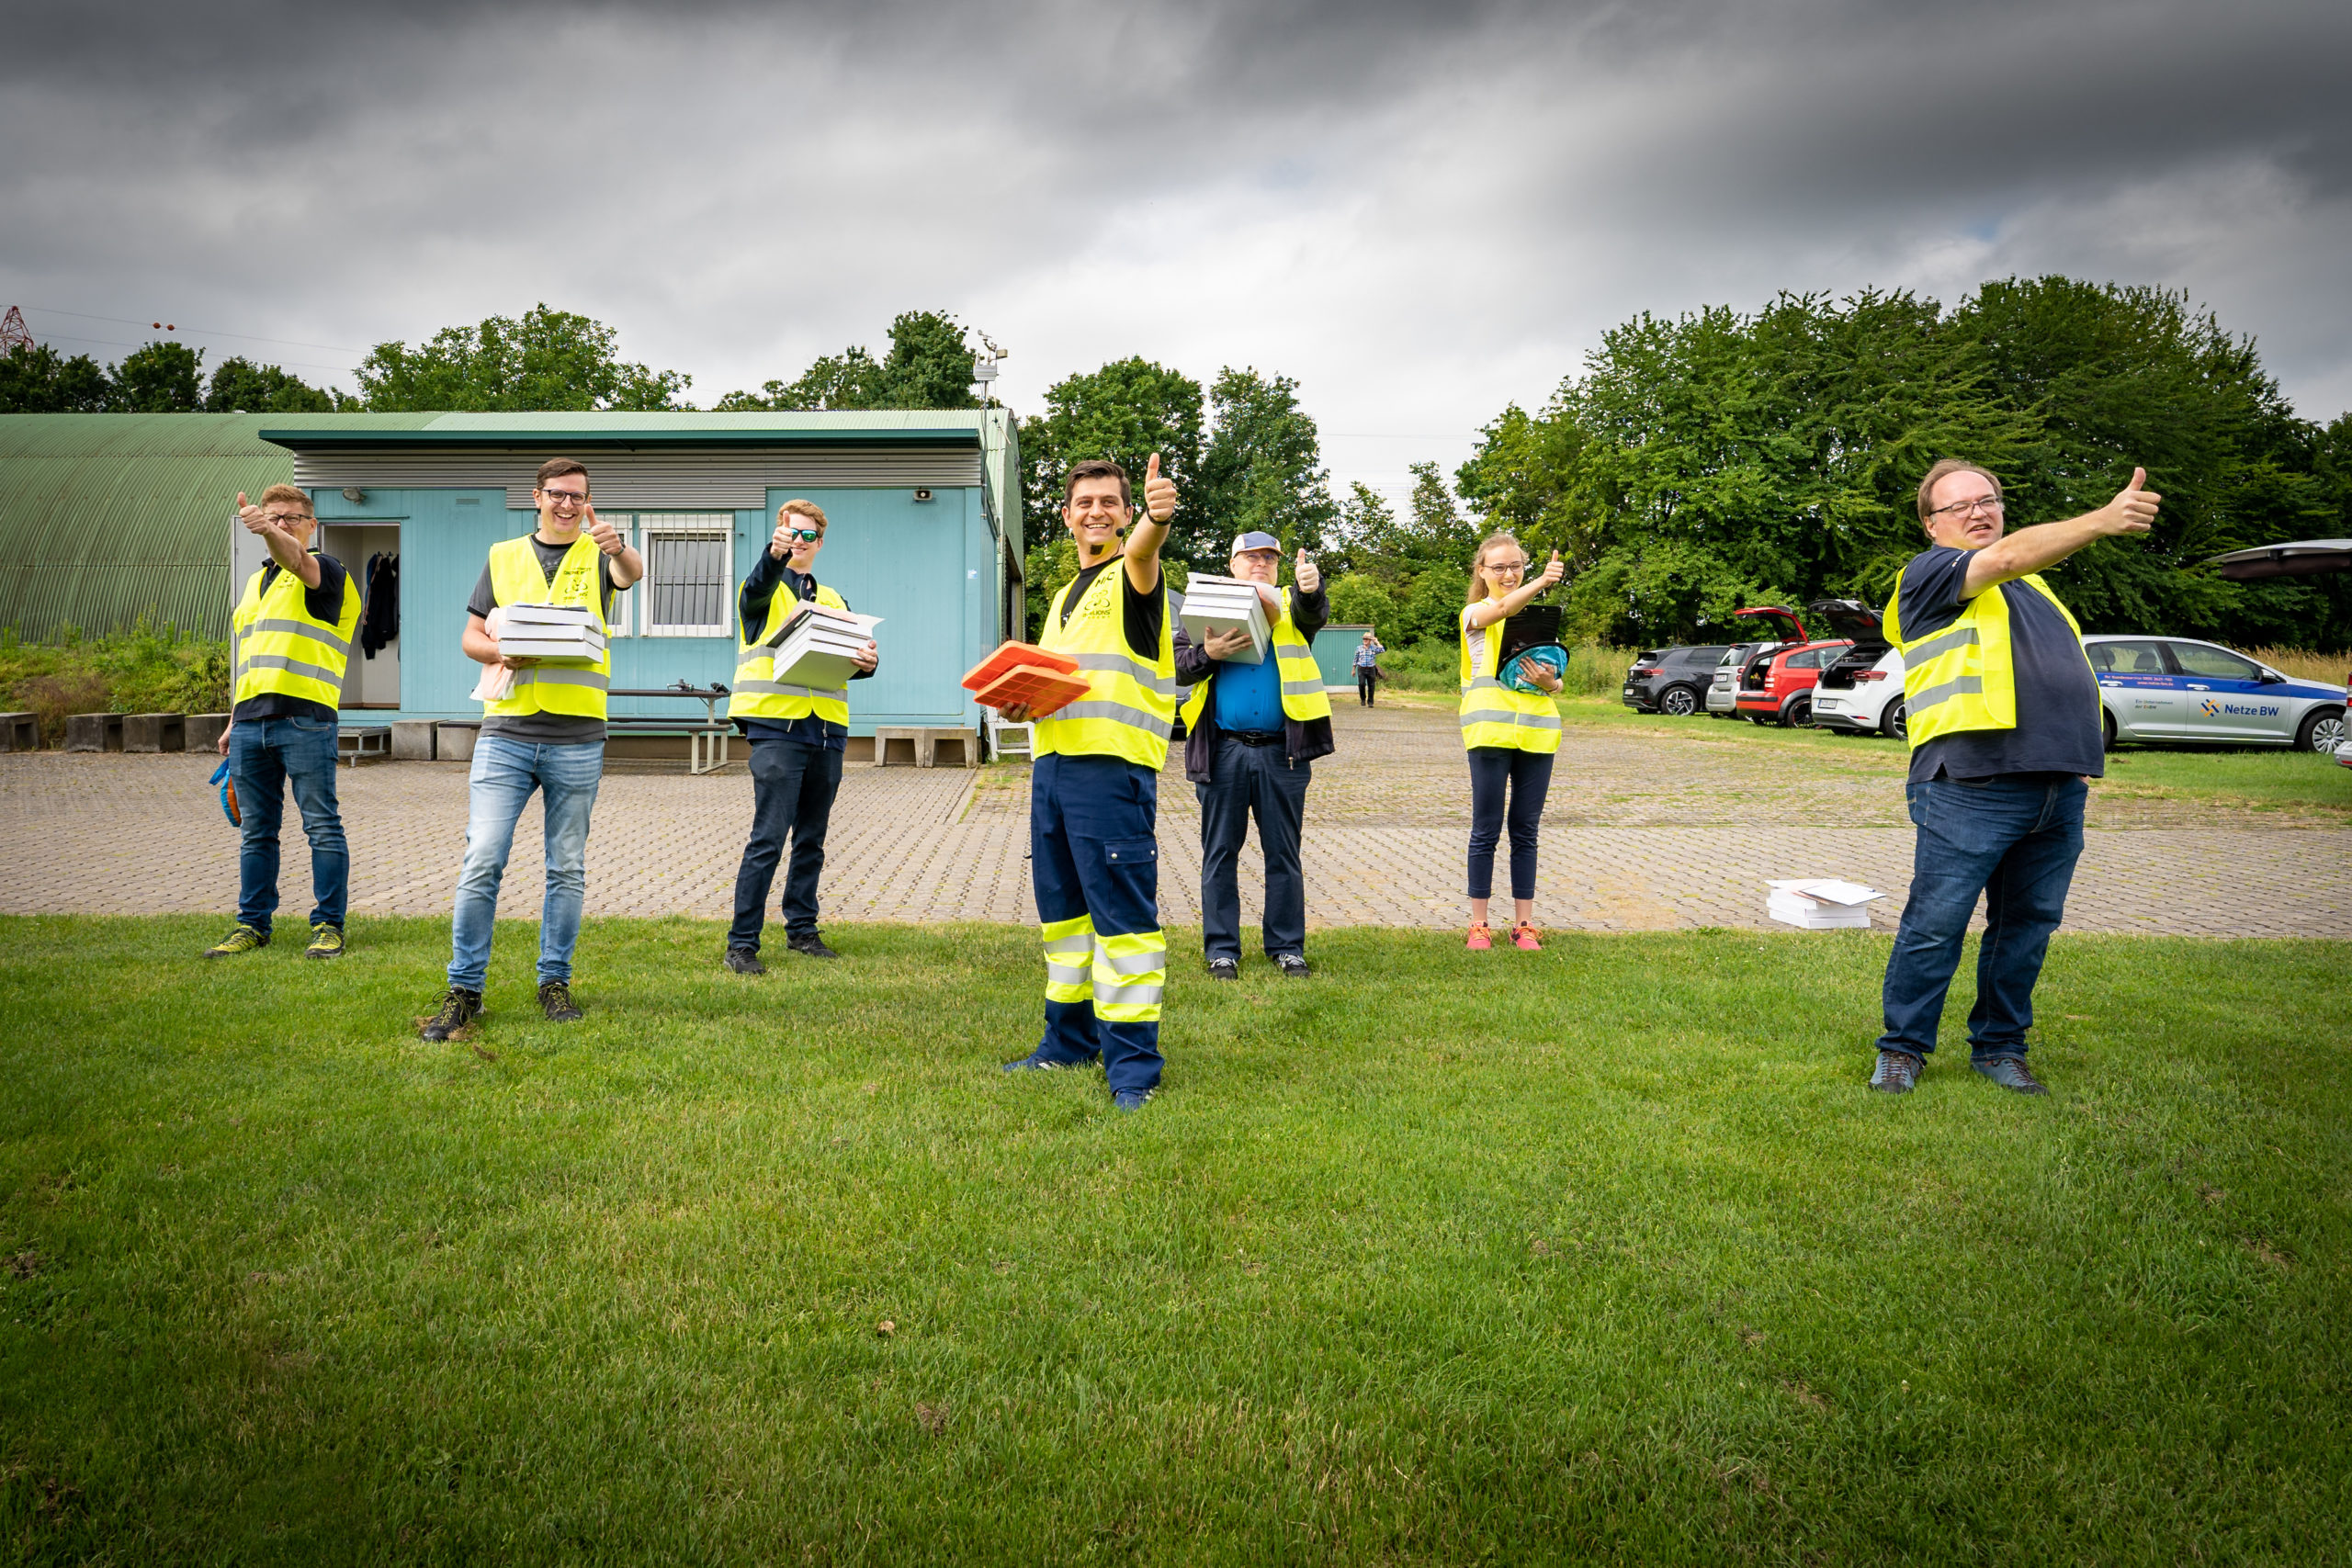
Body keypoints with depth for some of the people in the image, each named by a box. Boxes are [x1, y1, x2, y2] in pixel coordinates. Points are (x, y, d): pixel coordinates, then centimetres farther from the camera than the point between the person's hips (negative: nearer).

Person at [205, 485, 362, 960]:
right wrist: (233, 722, 22)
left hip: (305, 718, -7)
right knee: (256, 831, 11)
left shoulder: (326, 572, 1)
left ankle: (328, 925, 3)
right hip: (251, 720, 7)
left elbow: (295, 559, -25)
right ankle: (252, 924, 18)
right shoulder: (257, 581, 23)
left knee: (322, 826, -3)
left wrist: (268, 530, -46)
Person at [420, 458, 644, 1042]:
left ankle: (555, 981, 18)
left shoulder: (598, 554, 8)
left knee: (567, 868, 7)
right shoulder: (504, 556, 14)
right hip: (506, 731, 1)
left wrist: (617, 546, -39)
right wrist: (502, 654, -9)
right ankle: (464, 989, 3)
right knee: (482, 862, -6)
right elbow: (471, 636, 13)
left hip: (577, 737, -1)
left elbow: (632, 574, -16)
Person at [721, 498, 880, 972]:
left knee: (811, 840, 11)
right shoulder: (767, 590, 5)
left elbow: (851, 656, 17)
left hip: (826, 729, 5)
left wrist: (867, 661, -8)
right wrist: (774, 554, -41)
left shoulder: (833, 600, 21)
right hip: (777, 725, -5)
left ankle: (801, 929, 23)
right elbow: (756, 589, -20)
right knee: (768, 839, -10)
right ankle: (741, 943, -5)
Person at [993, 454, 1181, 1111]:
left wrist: (1157, 518, -52)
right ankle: (1070, 1040, 27)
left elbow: (1141, 549, -28)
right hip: (1053, 761, 8)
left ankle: (1132, 1063, -2)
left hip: (1114, 765, -8)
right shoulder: (1064, 595, 23)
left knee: (1122, 911, -8)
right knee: (1062, 907, 14)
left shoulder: (1133, 576, -1)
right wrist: (1020, 703, 9)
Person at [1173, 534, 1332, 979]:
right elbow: (1176, 665, 5)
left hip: (1281, 751, 0)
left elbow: (1314, 613, -12)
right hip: (1222, 751, 0)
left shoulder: (1291, 606, 12)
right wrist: (1208, 653, -15)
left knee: (1283, 853, 6)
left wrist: (1310, 587, -35)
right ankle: (1222, 950, 13)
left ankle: (1287, 947, 15)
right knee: (1220, 853, 5)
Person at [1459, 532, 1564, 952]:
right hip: (1491, 730, -4)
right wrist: (1541, 582, -39)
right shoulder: (1475, 613, 3)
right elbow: (1502, 608, -22)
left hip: (1537, 729, 4)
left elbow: (1557, 681, 17)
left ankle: (1524, 923, 14)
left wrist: (1550, 682, -7)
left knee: (1526, 831, 8)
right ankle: (1479, 924, 8)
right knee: (1486, 831, 0)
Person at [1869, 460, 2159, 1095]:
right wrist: (2102, 520, -31)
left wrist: (2080, 756, 18)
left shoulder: (2032, 584, 26)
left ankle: (1999, 1046, 22)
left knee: (2028, 925, 10)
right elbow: (2006, 556, -18)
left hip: (2059, 790, 7)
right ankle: (1903, 1048, 9)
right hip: (1970, 787, -7)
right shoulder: (1929, 572, 2)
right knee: (1936, 925, -4)